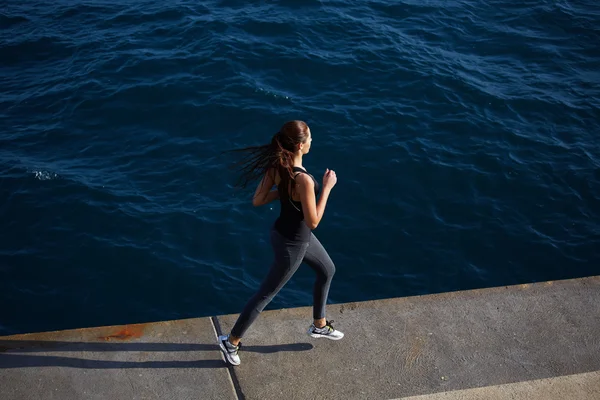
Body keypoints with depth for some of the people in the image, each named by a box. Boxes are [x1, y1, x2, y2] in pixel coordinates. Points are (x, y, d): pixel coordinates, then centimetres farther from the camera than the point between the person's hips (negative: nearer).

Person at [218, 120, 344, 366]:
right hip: (291, 244, -9)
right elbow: (313, 222, -27)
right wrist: (327, 187, -21)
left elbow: (257, 201, -6)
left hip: (285, 231, 9)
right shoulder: (304, 180, -37)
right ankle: (231, 341, 32)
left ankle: (319, 325, 47)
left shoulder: (276, 166, -14)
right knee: (265, 294, 12)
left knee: (327, 270, 28)